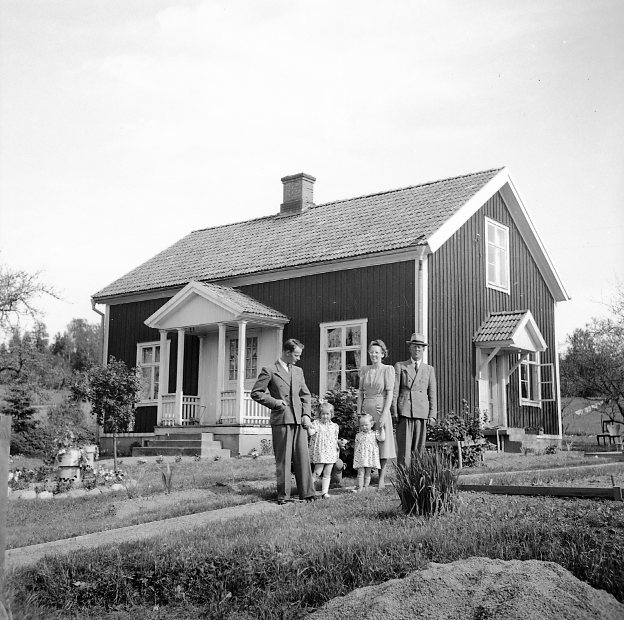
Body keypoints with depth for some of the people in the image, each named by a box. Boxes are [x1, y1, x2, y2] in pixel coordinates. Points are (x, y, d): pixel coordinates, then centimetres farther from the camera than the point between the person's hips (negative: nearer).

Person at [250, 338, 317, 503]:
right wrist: (274, 402, -10)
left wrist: (306, 414, 6)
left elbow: (306, 394, 20)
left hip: (299, 420, 5)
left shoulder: (298, 371, 18)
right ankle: (283, 495, 5)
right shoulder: (269, 371, 0)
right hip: (281, 420, -5)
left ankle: (306, 492, 8)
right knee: (283, 459, -1)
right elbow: (255, 393, -1)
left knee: (303, 457, 3)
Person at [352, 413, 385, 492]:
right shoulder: (358, 435, 10)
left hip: (371, 457, -1)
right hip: (360, 458, 1)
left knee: (367, 474, 5)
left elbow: (382, 439, -13)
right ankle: (359, 488, -4)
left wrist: (382, 428, -6)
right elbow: (356, 447, 14)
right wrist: (354, 457, 11)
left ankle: (365, 487, 11)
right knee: (360, 473, -5)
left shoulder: (374, 434, 4)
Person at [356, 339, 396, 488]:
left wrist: (384, 414, -14)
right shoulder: (364, 370, 10)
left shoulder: (387, 369, -2)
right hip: (366, 409, 4)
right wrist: (359, 411, 3)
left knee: (383, 443, -1)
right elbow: (360, 392, 12)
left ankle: (381, 479, 6)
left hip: (381, 408, -4)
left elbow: (389, 393, -7)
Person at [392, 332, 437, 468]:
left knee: (419, 449, 0)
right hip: (404, 412, -2)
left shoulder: (429, 369, 16)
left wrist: (432, 415, 3)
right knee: (404, 448, -7)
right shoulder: (400, 366, 10)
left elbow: (432, 394, 13)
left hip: (422, 413, 2)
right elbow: (394, 391, 5)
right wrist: (395, 413, -4)